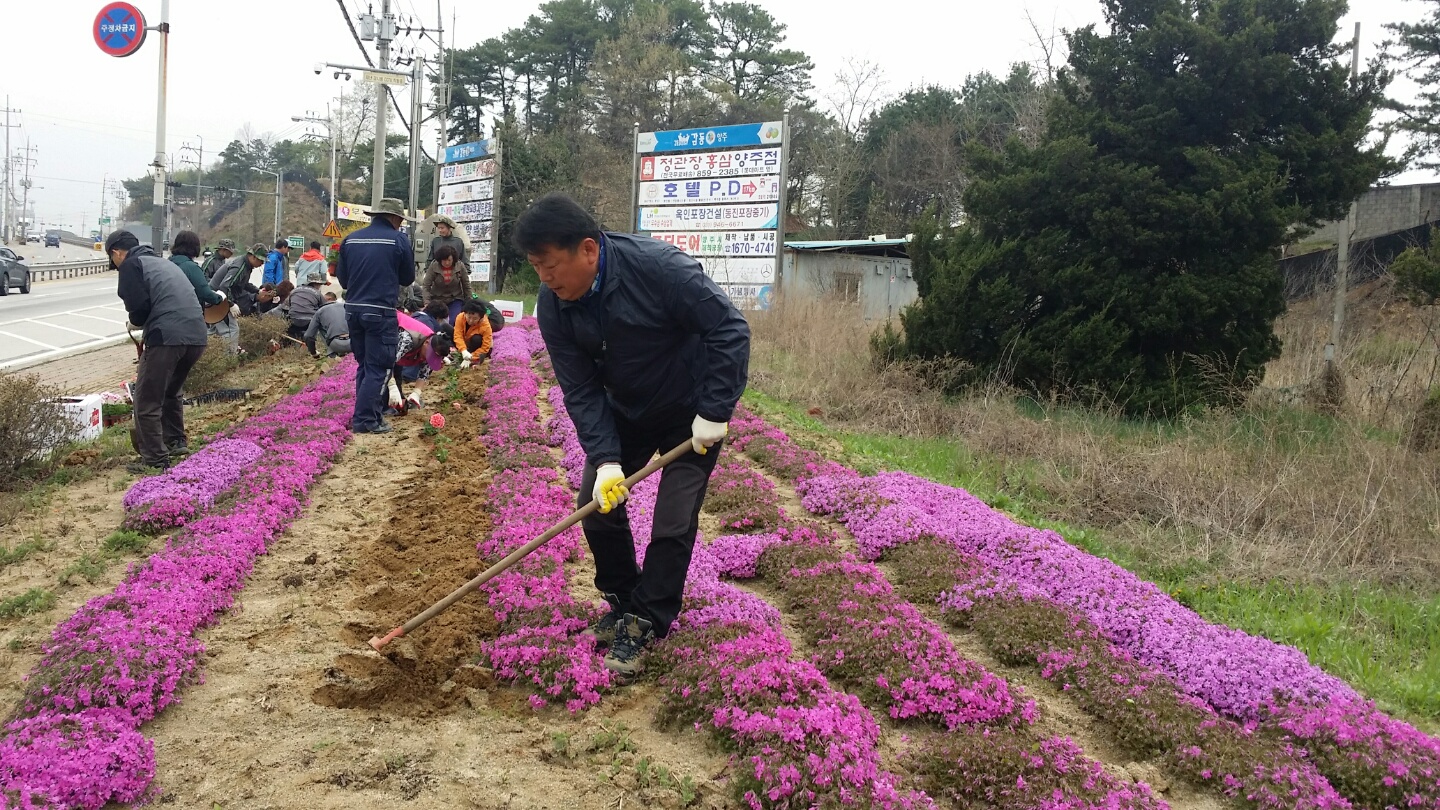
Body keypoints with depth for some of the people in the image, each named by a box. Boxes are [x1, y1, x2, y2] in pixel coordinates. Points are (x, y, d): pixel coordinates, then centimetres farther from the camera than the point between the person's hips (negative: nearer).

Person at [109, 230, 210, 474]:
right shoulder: (164, 263, 28)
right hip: (197, 337, 8)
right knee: (171, 392, 28)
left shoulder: (131, 264, 4)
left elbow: (139, 308, -8)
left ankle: (155, 460, 1)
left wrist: (136, 321, 14)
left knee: (147, 401, 0)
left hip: (167, 337, -8)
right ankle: (175, 442, 38)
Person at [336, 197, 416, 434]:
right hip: (380, 312, -5)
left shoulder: (351, 239, 8)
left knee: (364, 366, 17)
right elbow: (408, 278, 4)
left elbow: (342, 278, 12)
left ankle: (369, 414, 21)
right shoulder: (399, 240, -5)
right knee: (376, 368, -1)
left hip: (353, 310, 6)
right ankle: (365, 420, -4)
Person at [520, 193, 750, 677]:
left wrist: (714, 412, -28)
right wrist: (604, 459, -26)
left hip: (692, 414, -5)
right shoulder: (554, 307, -16)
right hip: (625, 414, 5)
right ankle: (624, 602, 27)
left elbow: (729, 329, -29)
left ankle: (643, 626, 8)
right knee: (597, 505, 5)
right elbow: (581, 390, -15)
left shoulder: (657, 266, -33)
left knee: (673, 524, -7)